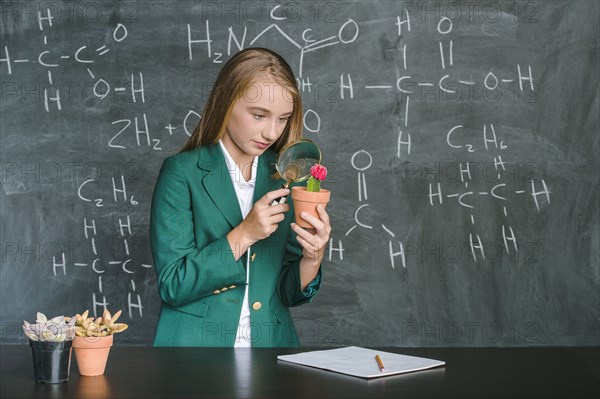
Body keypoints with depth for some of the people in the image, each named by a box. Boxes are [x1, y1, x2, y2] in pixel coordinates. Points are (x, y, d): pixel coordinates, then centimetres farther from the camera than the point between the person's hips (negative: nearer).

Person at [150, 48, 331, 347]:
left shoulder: (284, 179, 7)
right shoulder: (182, 172, -3)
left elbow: (289, 293, 9)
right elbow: (172, 286, -6)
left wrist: (312, 258, -10)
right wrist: (243, 235, -14)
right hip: (194, 353, -3)